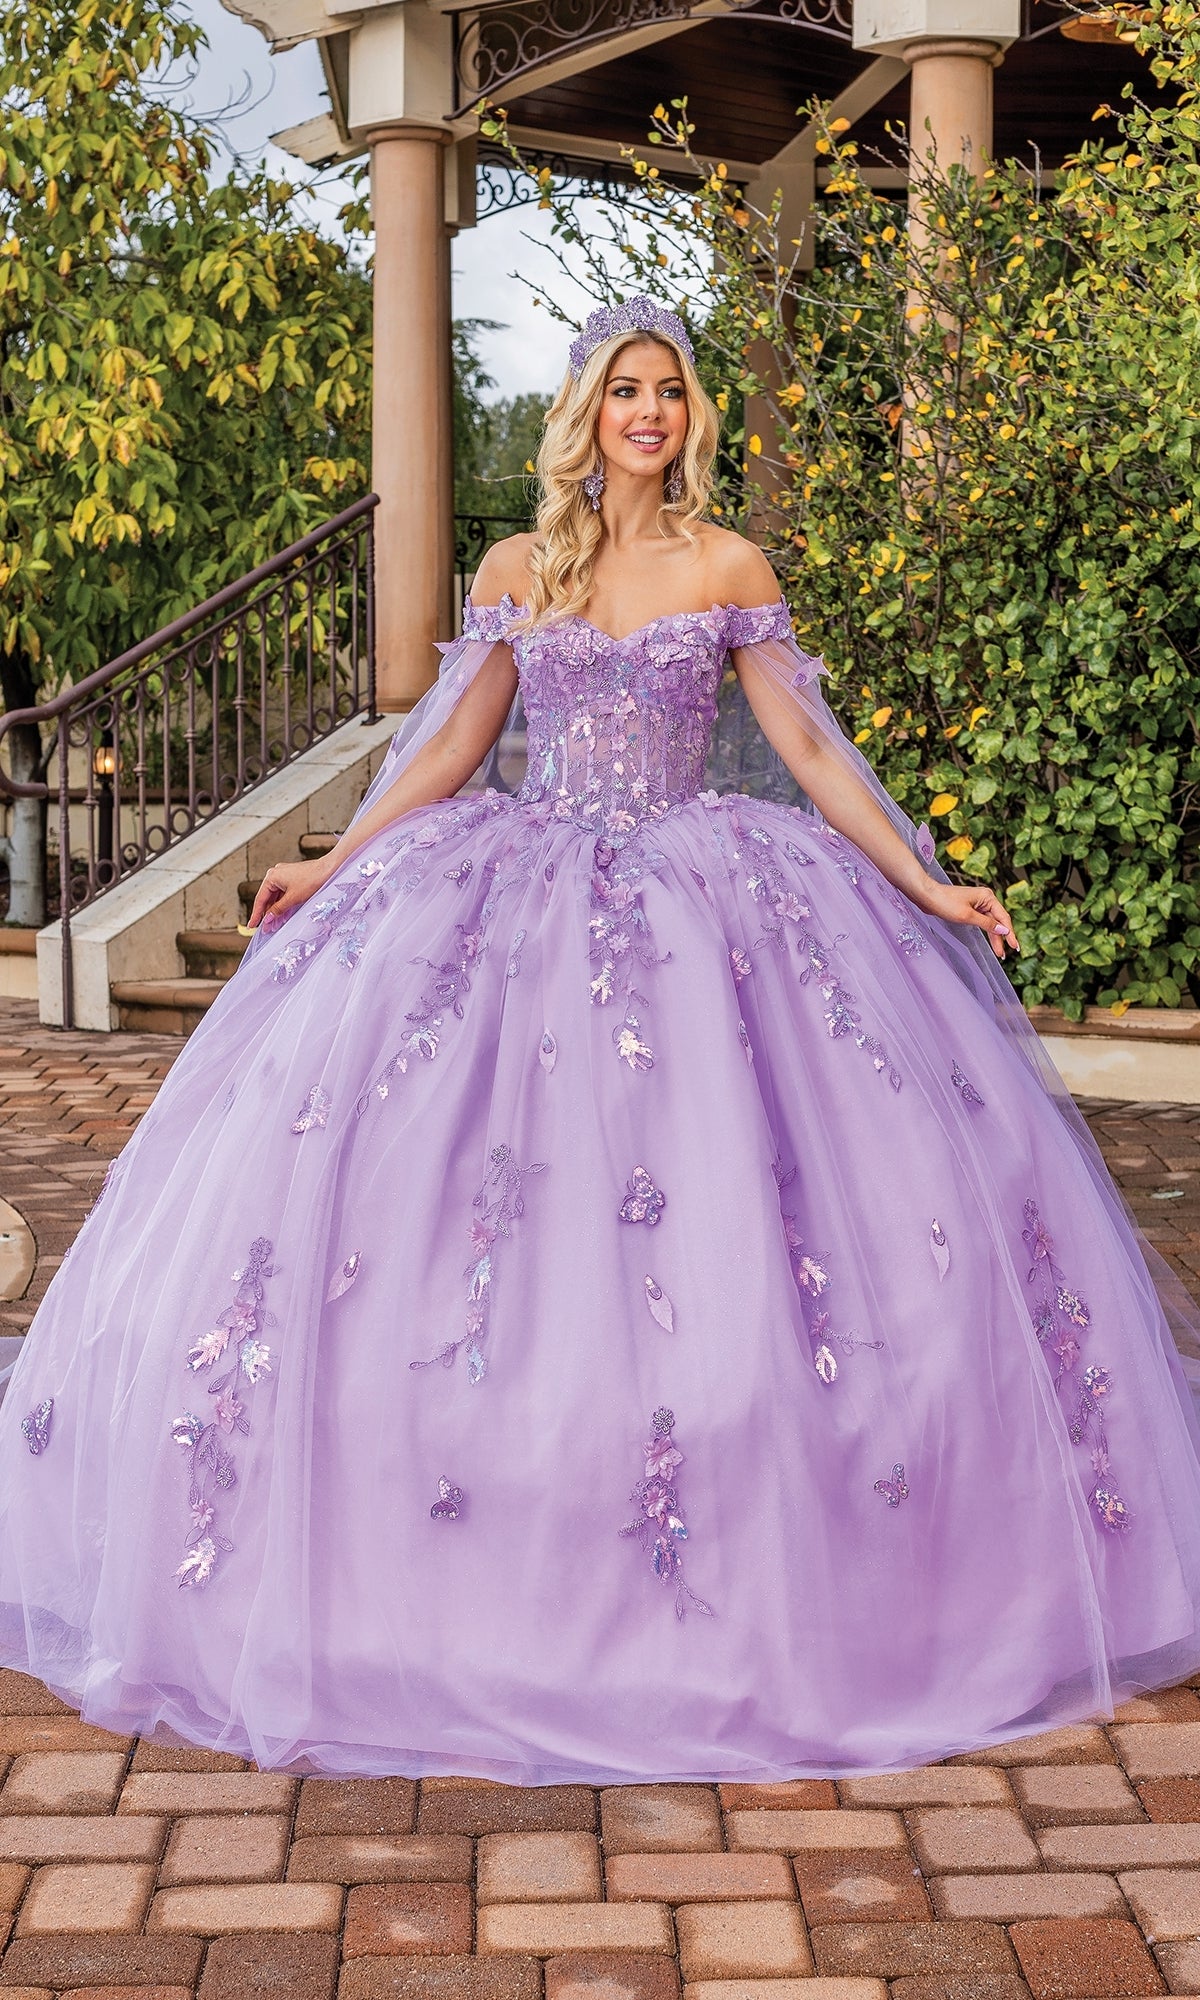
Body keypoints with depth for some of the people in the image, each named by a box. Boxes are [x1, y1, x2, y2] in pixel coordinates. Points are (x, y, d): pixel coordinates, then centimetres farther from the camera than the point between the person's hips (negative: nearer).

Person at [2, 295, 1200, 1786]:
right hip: (526, 901, 1)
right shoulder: (514, 570, 11)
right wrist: (333, 865, 10)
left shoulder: (730, 570, 7)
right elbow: (451, 742, 13)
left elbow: (809, 744, 4)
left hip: (703, 905, -1)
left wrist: (925, 884, -2)